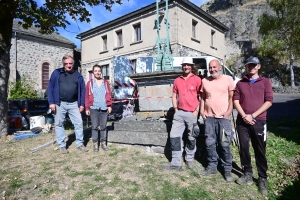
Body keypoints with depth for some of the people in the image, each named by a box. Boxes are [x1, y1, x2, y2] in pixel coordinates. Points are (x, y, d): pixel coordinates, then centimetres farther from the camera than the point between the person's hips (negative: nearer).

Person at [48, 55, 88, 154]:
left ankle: (80, 144, 14)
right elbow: (50, 88, 1)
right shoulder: (56, 73, 3)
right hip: (60, 103, -1)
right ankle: (62, 146, 18)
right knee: (59, 124, 5)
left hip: (73, 104, 1)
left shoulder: (78, 75, 9)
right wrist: (51, 102, -7)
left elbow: (82, 90, 9)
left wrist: (82, 104, 3)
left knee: (79, 123, 1)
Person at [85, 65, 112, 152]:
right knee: (94, 127, 4)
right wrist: (87, 108, 0)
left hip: (104, 108, 1)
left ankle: (103, 143, 17)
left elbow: (109, 95, 7)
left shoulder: (105, 82, 9)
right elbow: (87, 96, 3)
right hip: (93, 108, -1)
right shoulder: (89, 83, 5)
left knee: (103, 126, 7)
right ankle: (95, 144, 13)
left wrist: (110, 106, 0)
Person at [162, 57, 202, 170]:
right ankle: (176, 163, 8)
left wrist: (196, 111, -8)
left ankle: (189, 159, 30)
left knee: (191, 138, 10)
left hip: (192, 113, -3)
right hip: (179, 113, 4)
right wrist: (176, 109, 5)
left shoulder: (197, 79, -2)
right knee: (174, 136, 0)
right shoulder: (177, 80, 10)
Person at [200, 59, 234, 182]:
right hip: (209, 117, 4)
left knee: (224, 144, 2)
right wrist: (202, 110, 5)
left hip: (223, 117, -3)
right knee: (209, 143, 9)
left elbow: (232, 97, 1)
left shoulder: (228, 79, 0)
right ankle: (212, 166, 24)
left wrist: (229, 111, -10)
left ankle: (227, 169, 17)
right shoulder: (205, 81, 10)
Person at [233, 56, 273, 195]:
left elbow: (269, 101, -3)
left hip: (259, 121, -2)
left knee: (260, 151, 4)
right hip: (242, 121, 2)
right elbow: (236, 101, 4)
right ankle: (247, 173, 24)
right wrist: (244, 116, -10)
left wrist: (253, 115, -11)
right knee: (244, 148, 7)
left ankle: (262, 179, 18)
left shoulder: (265, 82, 5)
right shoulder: (240, 83, 11)